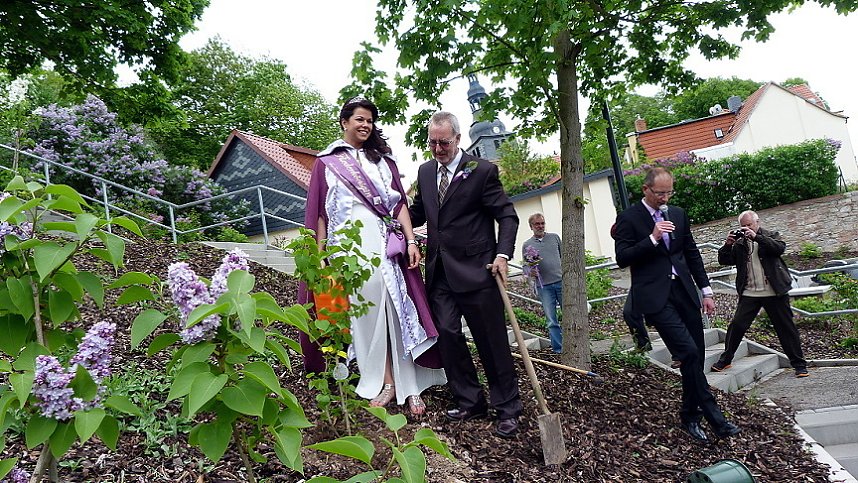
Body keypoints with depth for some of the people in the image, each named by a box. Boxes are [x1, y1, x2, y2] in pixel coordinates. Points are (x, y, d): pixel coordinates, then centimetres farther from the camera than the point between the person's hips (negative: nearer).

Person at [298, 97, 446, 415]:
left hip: (385, 243, 1)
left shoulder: (382, 158, 18)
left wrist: (411, 240, -3)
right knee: (366, 312, 0)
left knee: (398, 310, -3)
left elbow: (398, 201, 9)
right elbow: (320, 212, 10)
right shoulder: (326, 163, 14)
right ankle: (387, 383, 10)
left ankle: (410, 385, 4)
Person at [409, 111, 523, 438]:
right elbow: (418, 213, 21)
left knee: (492, 341, 3)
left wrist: (503, 254, -17)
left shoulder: (482, 171, -5)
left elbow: (507, 216, -4)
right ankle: (470, 402, 21)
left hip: (474, 270, -5)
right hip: (439, 273, 6)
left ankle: (507, 409, 18)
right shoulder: (425, 172, 12)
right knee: (447, 335, 5)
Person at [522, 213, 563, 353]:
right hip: (543, 286, -1)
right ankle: (558, 349, 7)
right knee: (551, 321, 1)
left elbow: (564, 256, 15)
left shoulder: (555, 237, 12)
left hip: (561, 281, 1)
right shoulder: (527, 245, 9)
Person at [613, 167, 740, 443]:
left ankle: (690, 416, 24)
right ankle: (712, 414, 1)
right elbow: (622, 258, -9)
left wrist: (706, 290, 15)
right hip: (656, 297, -6)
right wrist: (652, 238, -18)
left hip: (684, 292, 6)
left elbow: (691, 253, 18)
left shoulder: (677, 214, 13)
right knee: (688, 352, -15)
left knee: (696, 356, 8)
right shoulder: (629, 218, -3)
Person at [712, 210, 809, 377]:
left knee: (786, 328, 6)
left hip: (774, 293, -2)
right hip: (749, 293, 2)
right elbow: (723, 260, 5)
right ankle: (725, 360, 7)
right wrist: (728, 244, -10)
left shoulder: (771, 236, 5)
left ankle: (799, 365, 18)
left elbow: (780, 248, -16)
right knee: (736, 325, -4)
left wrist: (756, 236, -21)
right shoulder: (739, 243, 10)